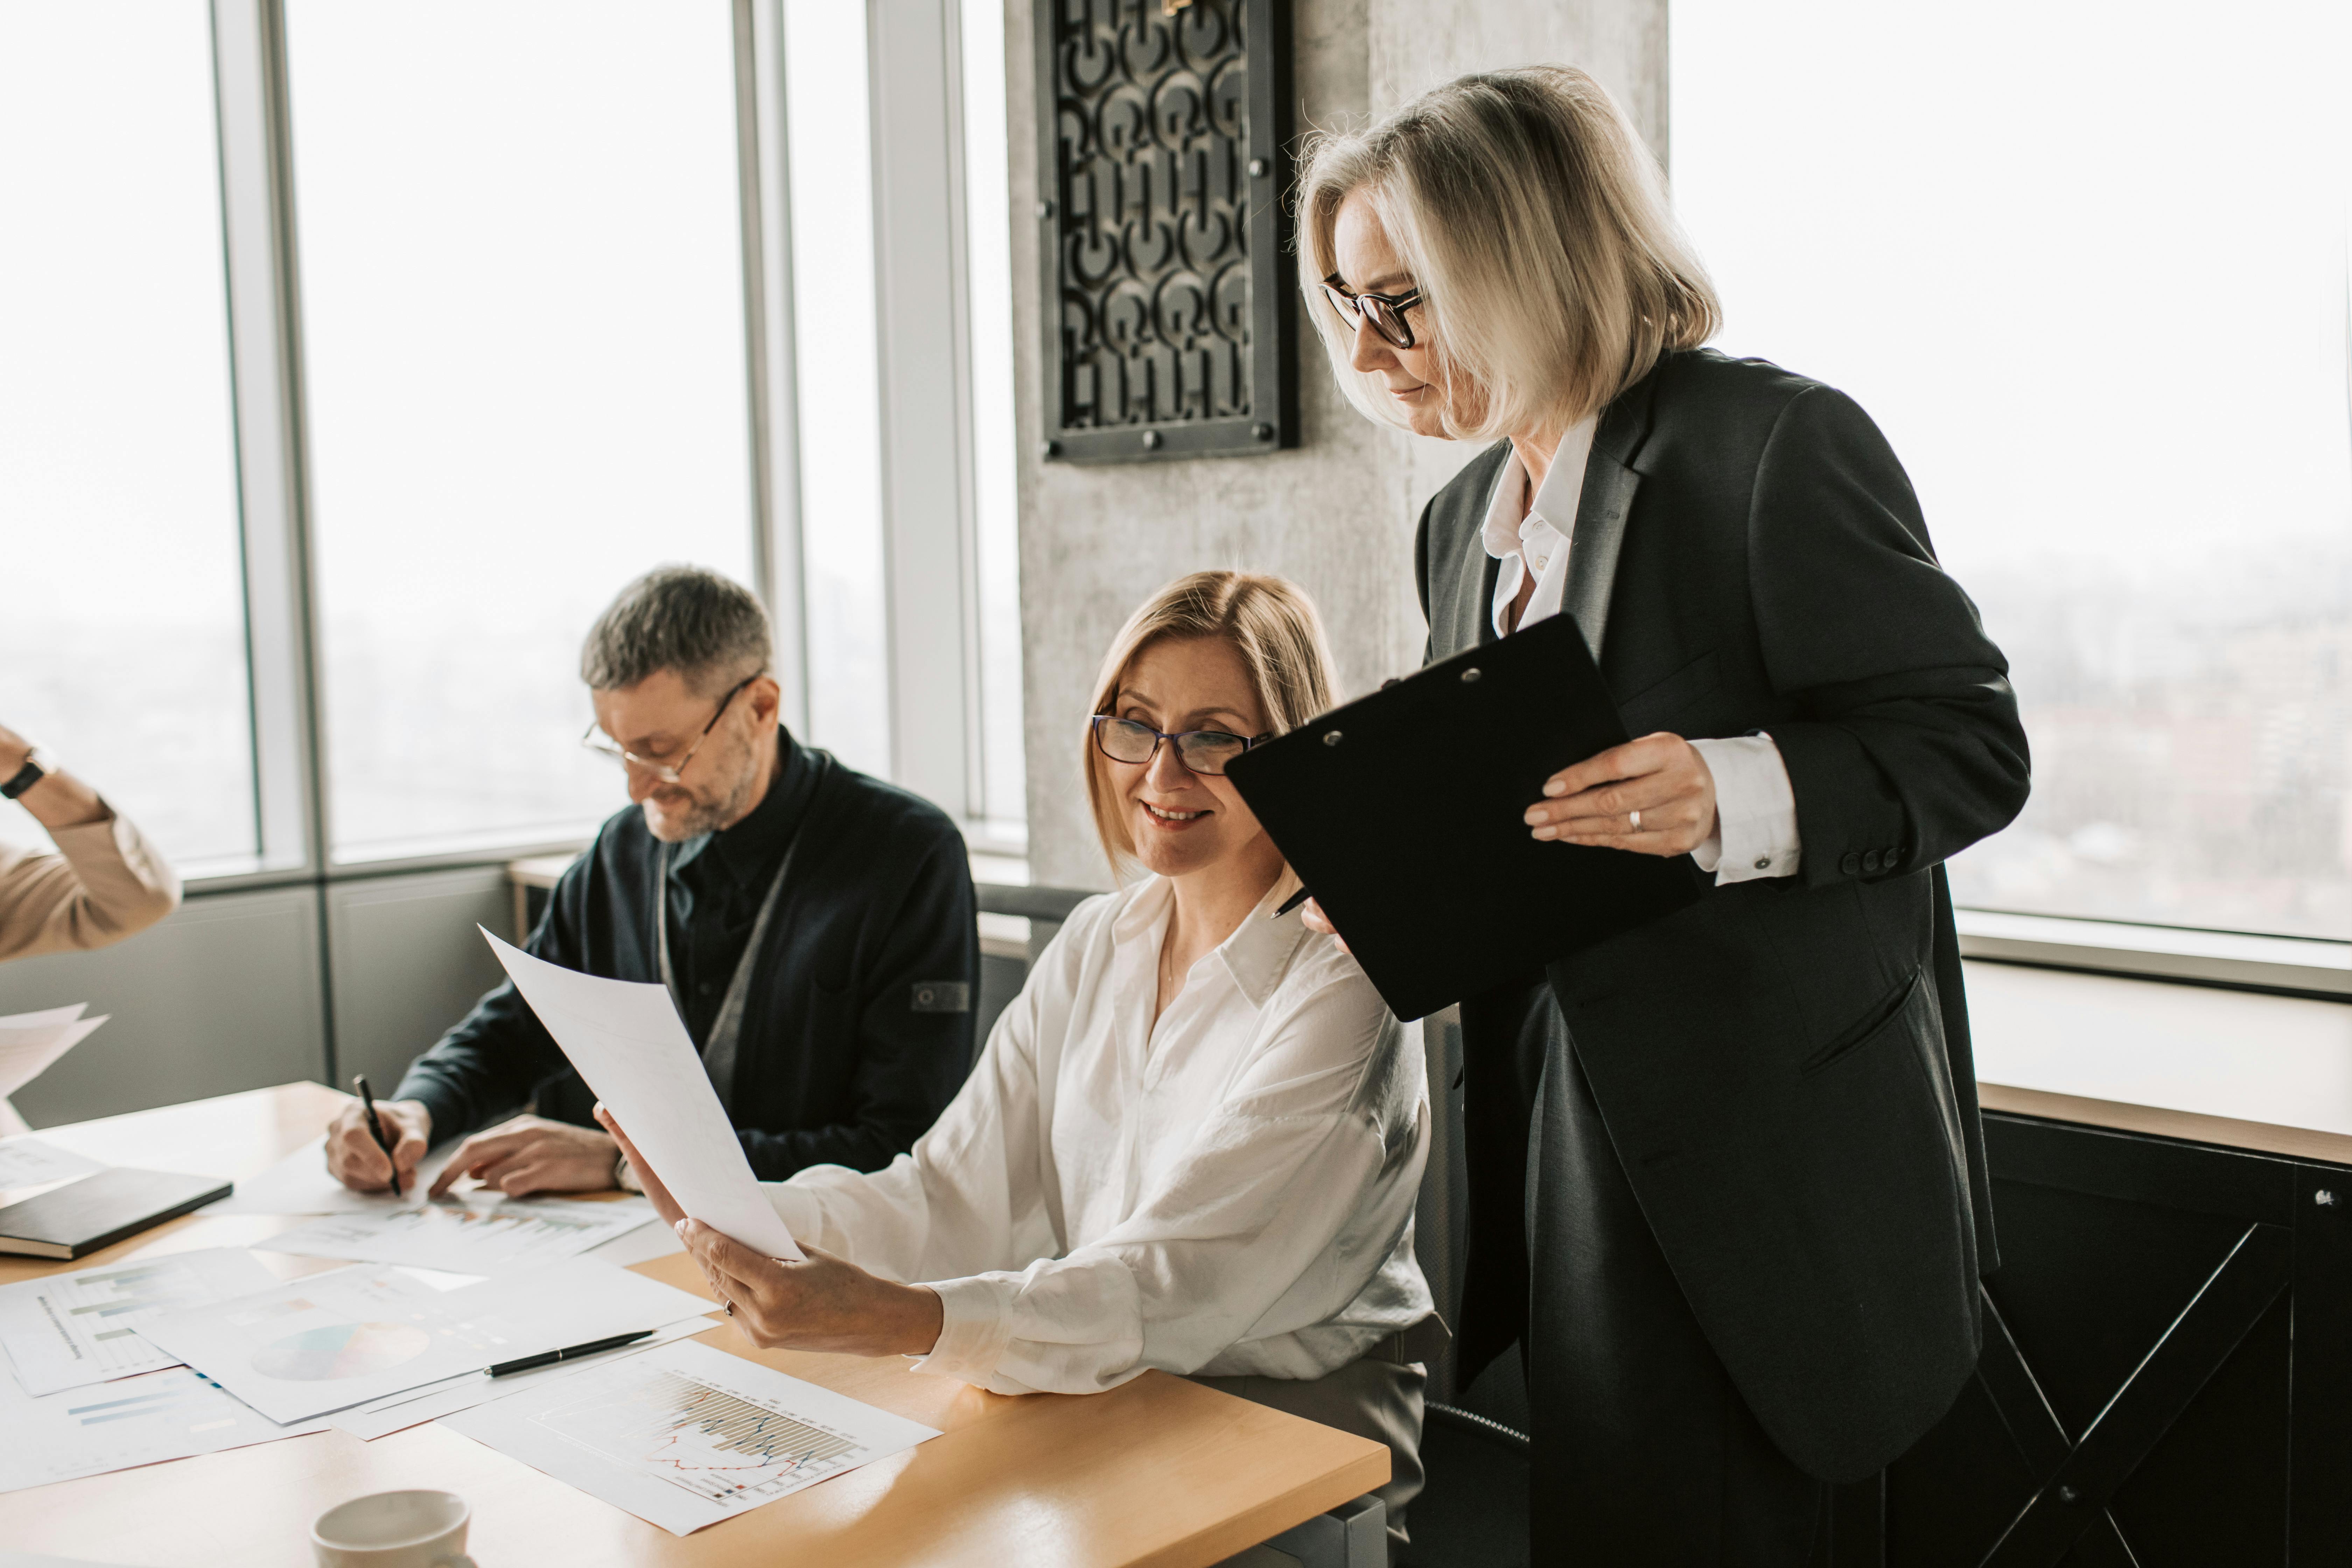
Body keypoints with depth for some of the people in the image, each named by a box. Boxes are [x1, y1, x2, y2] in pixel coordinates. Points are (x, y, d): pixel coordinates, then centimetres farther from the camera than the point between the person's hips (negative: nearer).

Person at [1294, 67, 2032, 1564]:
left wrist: (1736, 797, -29)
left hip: (1759, 1151, -7)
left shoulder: (1779, 443, -12)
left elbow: (1975, 746, -13)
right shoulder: (1466, 517, 13)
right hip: (1562, 1125, 8)